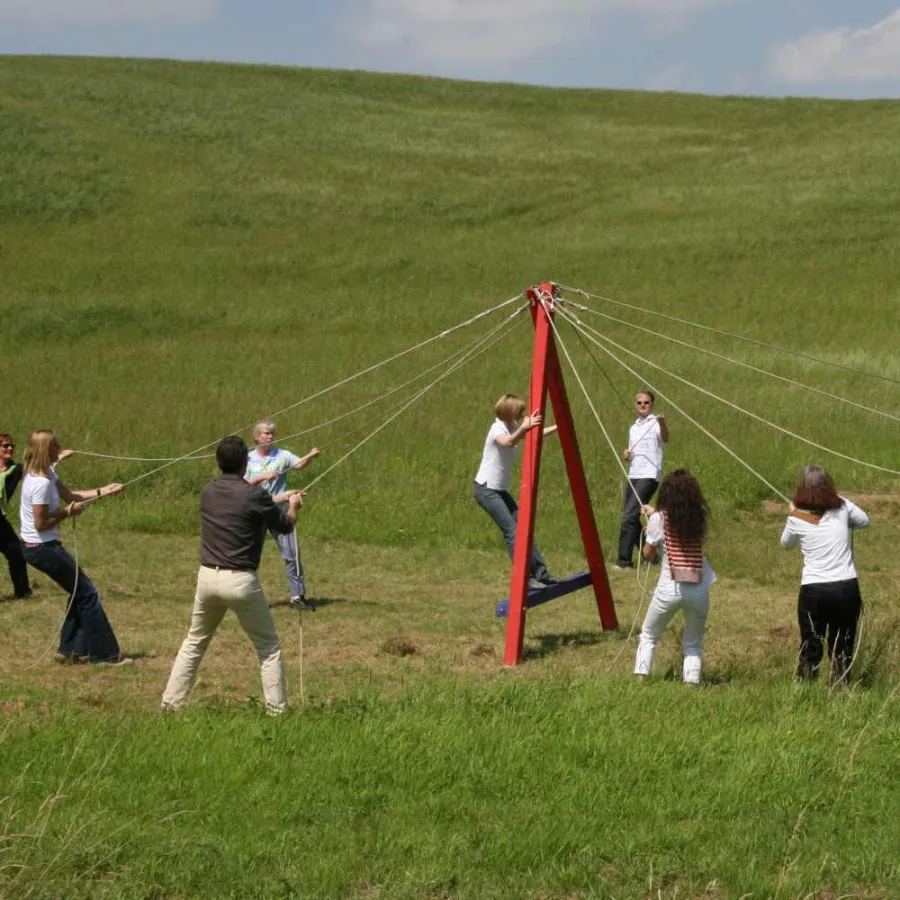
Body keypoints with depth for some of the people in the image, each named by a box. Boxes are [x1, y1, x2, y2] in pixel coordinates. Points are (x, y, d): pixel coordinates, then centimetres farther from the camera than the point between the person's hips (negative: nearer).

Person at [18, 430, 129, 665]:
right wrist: (68, 512, -14)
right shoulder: (41, 483, -25)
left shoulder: (47, 473, 5)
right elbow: (40, 523, -24)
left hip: (36, 546, 10)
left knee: (79, 593, 18)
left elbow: (69, 494, 11)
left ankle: (71, 650, 23)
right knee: (87, 593, -2)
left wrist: (102, 491, 4)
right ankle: (107, 654, 3)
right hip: (42, 548, -10)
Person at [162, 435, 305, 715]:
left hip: (207, 577, 5)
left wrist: (281, 498, 32)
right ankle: (277, 710, 6)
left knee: (194, 643, 20)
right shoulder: (254, 495, -12)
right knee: (269, 648, 9)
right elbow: (285, 526, 3)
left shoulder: (208, 492, 4)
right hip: (240, 581, -5)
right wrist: (293, 506, 26)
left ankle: (171, 703, 18)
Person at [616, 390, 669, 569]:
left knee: (629, 516, -16)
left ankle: (624, 560, -15)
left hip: (649, 476, -8)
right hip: (633, 475, 8)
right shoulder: (634, 428, 22)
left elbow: (665, 439, -23)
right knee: (630, 517, 7)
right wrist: (626, 454, 4)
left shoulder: (655, 423, -2)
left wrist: (662, 423, -44)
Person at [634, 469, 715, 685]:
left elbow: (648, 554, 2)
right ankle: (691, 682, 1)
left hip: (670, 588, -2)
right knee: (693, 644, 16)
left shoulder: (659, 519, -5)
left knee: (648, 636, 17)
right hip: (699, 588, 2)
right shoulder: (701, 517, 3)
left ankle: (641, 679, 7)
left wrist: (648, 532, 20)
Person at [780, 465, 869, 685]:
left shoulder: (797, 518, -6)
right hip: (847, 589, 1)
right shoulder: (842, 508, -3)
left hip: (813, 592, -1)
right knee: (842, 649, 11)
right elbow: (864, 521, 18)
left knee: (810, 650, 10)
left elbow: (786, 544, 15)